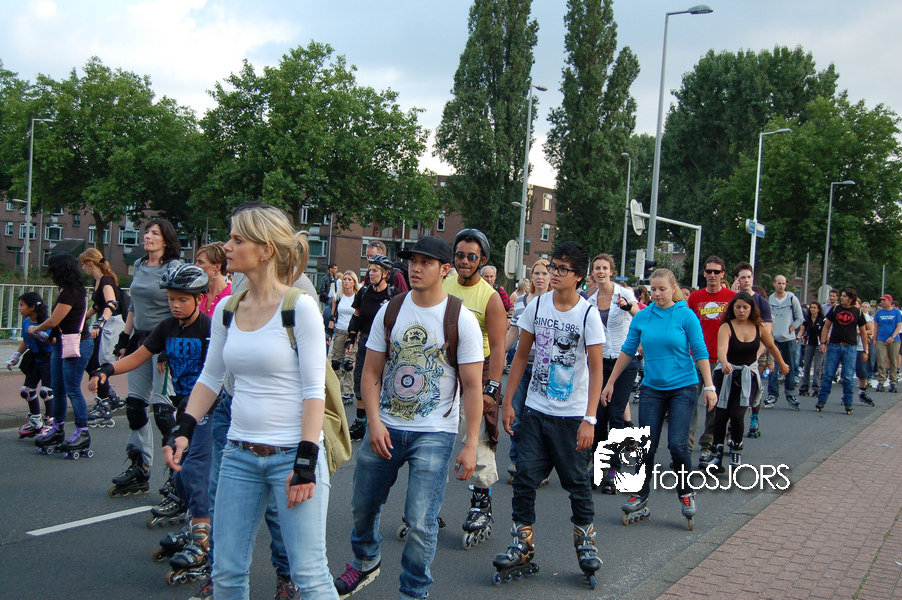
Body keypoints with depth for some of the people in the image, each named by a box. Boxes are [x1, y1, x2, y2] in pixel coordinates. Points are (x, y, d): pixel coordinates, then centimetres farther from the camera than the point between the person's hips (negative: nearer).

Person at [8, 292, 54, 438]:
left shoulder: (46, 323, -20)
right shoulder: (26, 322, 4)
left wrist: (40, 334, -38)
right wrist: (15, 357, 16)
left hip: (48, 359, -8)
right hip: (34, 359, 8)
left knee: (46, 391, -11)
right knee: (27, 390, 11)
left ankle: (49, 422, 2)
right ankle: (35, 421, 26)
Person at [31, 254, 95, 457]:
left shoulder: (71, 293, -17)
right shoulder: (65, 291, 13)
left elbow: (53, 321, -14)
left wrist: (35, 329, 3)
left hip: (76, 345, -10)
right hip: (62, 344, 10)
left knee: (72, 389, -7)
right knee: (57, 389, 13)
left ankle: (82, 433, 0)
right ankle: (57, 429, 23)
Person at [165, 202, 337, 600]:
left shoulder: (299, 306, -10)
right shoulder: (226, 309, 7)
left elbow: (314, 390, -12)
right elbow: (210, 378, 17)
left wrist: (306, 461, -16)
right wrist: (183, 430, 4)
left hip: (292, 453, -6)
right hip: (239, 454, 6)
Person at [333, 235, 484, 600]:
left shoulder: (461, 319, -8)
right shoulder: (389, 311, 2)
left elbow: (472, 386, -7)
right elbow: (371, 373, 4)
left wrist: (471, 444, -12)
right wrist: (374, 422, -9)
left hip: (434, 433, -4)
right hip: (385, 428, 4)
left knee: (421, 522, -8)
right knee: (363, 505, 17)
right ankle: (365, 562, 46)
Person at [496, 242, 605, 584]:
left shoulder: (588, 315, -10)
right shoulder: (537, 306, 1)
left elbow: (596, 370, -10)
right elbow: (521, 355, 9)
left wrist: (589, 419, -17)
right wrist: (508, 401, 7)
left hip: (572, 415, -3)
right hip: (535, 410, 3)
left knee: (577, 482, 6)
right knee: (524, 479, 1)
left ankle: (585, 542, 26)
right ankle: (522, 547, 12)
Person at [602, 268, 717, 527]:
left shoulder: (685, 316, -6)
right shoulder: (642, 317, 3)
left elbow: (700, 353, -4)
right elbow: (627, 351, 11)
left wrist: (709, 386, -9)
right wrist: (610, 383, 12)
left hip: (683, 387, -3)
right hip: (651, 388, 3)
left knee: (677, 443, -9)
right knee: (646, 445, 2)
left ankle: (686, 493, 13)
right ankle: (640, 499, 13)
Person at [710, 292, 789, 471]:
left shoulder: (758, 327, 0)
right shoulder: (726, 327, -12)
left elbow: (771, 346, 17)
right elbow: (722, 349, -31)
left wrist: (782, 365, 30)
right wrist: (724, 363, -51)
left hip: (749, 377, 1)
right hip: (727, 375, -1)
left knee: (737, 415, -12)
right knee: (721, 415, -4)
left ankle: (736, 451, 10)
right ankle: (718, 455, 7)